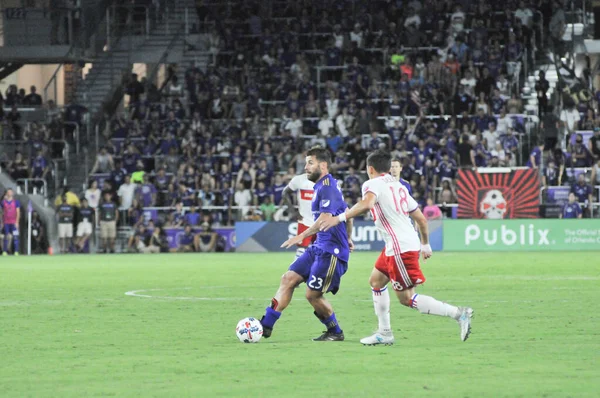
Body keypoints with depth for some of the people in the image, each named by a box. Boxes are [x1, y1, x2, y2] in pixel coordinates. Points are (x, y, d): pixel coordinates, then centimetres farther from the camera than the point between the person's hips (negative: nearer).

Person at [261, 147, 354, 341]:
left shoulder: (327, 187, -16)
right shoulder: (321, 187, 16)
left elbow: (326, 218, -29)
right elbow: (346, 214, 27)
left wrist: (302, 236, -36)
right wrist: (347, 238, 38)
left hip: (331, 250, -10)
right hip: (319, 247, 10)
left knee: (312, 295, -7)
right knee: (288, 278, 1)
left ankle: (335, 332, 13)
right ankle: (266, 325, 0)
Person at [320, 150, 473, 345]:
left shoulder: (372, 184, -5)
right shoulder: (399, 186, 19)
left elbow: (366, 204, -29)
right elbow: (421, 218, 19)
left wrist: (339, 218, -29)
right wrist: (425, 244, 31)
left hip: (400, 248, -9)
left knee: (406, 299, -6)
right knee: (376, 280, 21)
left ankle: (458, 313, -13)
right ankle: (384, 333, 23)